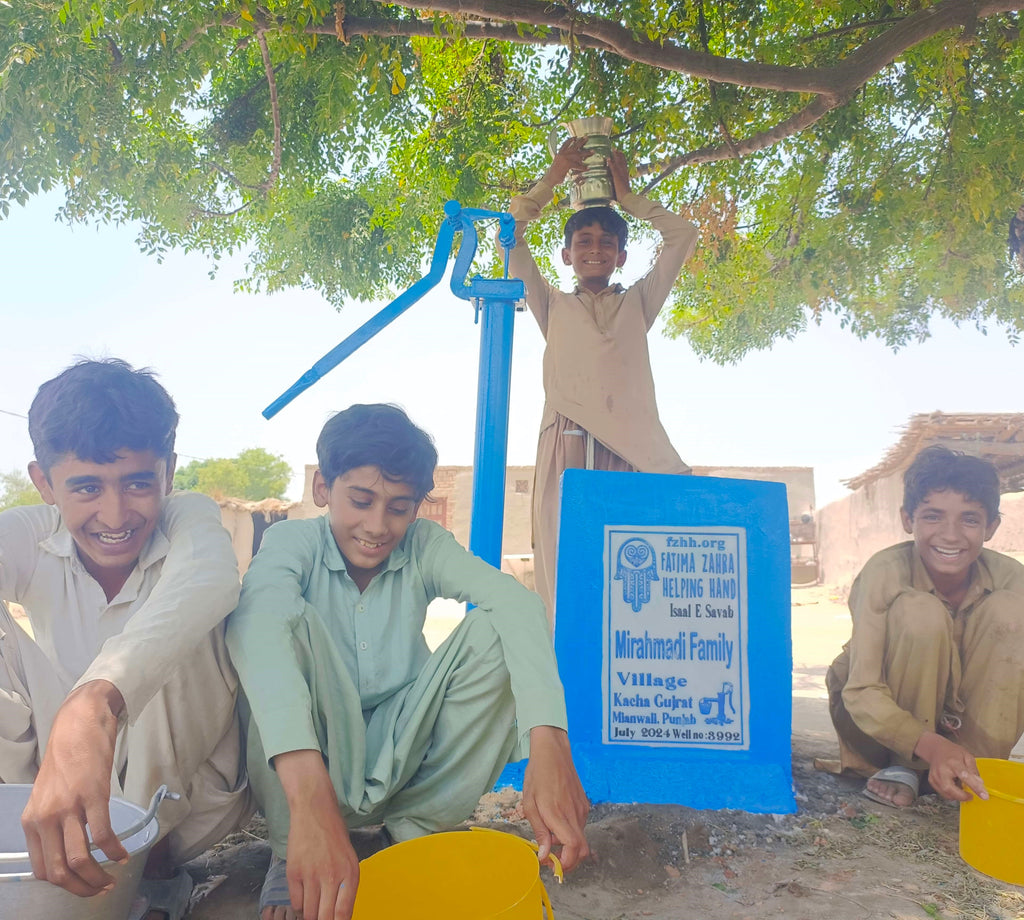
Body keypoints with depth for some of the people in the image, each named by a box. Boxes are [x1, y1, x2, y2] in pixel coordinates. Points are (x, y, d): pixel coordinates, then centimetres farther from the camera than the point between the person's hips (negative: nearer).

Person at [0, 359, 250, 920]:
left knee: (165, 636, -29)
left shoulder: (190, 519, -19)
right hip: (60, 780, 3)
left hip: (185, 803, -2)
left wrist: (97, 700, -63)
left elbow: (209, 580, -44)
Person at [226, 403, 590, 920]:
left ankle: (418, 823, -3)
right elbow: (256, 629, -38)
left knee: (493, 632, -20)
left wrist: (549, 747, -46)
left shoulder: (424, 545, -9)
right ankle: (292, 856, -12)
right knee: (295, 623, -30)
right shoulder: (292, 543, -15)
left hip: (401, 758, 2)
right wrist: (312, 797, -55)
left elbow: (517, 603, -27)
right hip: (307, 759, -2)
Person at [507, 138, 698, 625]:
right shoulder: (553, 305, 24)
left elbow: (683, 235, 22)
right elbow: (510, 235, 21)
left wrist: (626, 194, 29)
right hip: (566, 446, 0)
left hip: (632, 448, 1)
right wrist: (554, 176, 24)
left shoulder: (637, 303, 26)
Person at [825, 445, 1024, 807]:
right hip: (880, 719, -2)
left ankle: (979, 773, -11)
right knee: (920, 612, -32)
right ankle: (901, 768, -11)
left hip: (964, 720, 3)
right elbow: (861, 692, -31)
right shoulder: (884, 572, -27)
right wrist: (931, 746, -48)